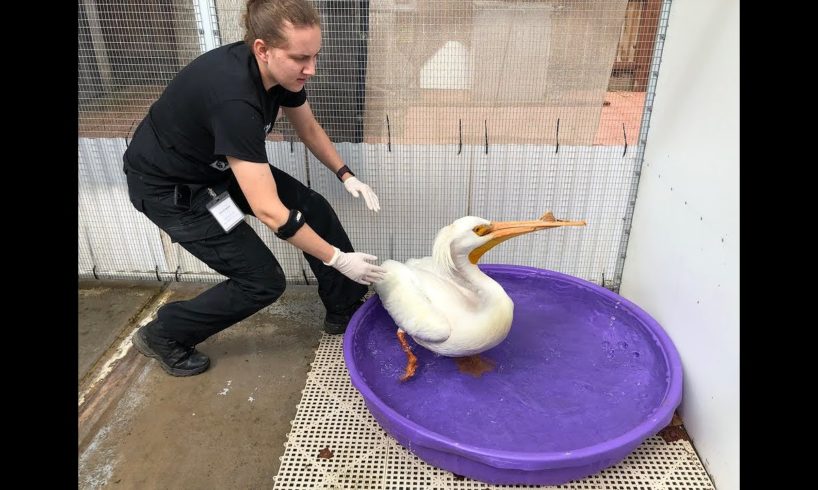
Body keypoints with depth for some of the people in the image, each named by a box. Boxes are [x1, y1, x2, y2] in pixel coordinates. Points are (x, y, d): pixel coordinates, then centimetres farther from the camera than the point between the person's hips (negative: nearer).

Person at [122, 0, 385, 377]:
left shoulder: (282, 70, -15)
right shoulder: (234, 97, -39)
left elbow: (308, 128, 7)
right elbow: (268, 210, -38)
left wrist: (347, 176, -1)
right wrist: (338, 259, -30)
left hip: (220, 166, 8)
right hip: (169, 186, -8)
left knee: (314, 209, 0)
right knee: (262, 280, -7)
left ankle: (344, 310, 19)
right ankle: (163, 335, 15)